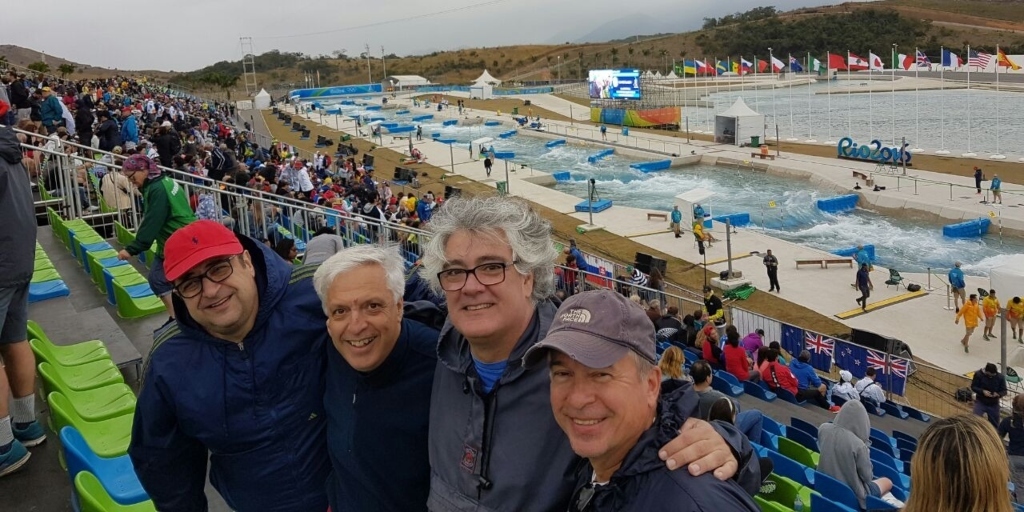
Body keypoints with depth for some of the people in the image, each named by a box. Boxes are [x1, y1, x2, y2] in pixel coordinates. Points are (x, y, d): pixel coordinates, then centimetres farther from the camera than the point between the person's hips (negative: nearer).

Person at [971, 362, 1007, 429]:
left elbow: (1004, 391, -4)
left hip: (994, 404, 2)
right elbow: (973, 387, -7)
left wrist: (998, 394, -27)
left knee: (994, 424, 12)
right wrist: (982, 391, -26)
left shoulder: (1000, 377, -12)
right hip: (980, 402, -2)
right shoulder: (978, 374, -15)